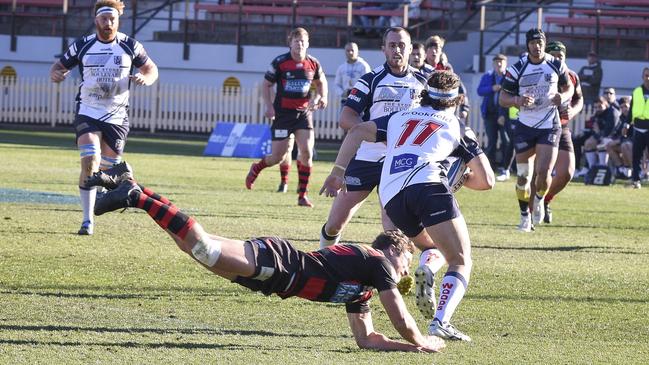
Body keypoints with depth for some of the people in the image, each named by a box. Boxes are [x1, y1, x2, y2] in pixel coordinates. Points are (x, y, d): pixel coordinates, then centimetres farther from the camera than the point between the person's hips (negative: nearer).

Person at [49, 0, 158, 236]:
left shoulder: (130, 46, 0)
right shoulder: (82, 46, 0)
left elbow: (151, 69, 10)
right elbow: (60, 66, 10)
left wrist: (145, 78, -14)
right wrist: (56, 74, -15)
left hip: (117, 116, 1)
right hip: (88, 113, -1)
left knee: (108, 170, 3)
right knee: (89, 162, -19)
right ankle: (88, 220, -13)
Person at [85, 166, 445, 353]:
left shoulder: (360, 291, 25)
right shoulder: (378, 262, 0)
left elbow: (366, 337, 28)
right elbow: (402, 321, -6)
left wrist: (408, 345, 22)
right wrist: (422, 343, 11)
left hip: (277, 269, 8)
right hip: (274, 261, -8)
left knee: (194, 243, 7)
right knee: (202, 247, -22)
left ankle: (128, 183, 5)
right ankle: (135, 196, -26)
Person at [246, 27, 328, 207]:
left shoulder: (313, 64, 0)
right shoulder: (280, 62, -8)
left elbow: (321, 82, 19)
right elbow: (266, 84, 0)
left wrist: (319, 97, 1)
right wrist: (269, 106, -10)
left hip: (303, 113, 2)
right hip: (282, 113, -2)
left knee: (306, 152, -11)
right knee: (278, 156, -2)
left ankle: (302, 194, 1)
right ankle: (256, 168, 32)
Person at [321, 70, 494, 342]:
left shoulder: (401, 118, 31)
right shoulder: (456, 126, 25)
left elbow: (357, 132, 19)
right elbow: (486, 181, 26)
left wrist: (338, 172, 19)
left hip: (390, 196, 4)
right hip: (427, 184, -4)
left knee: (434, 247, 30)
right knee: (461, 261, -3)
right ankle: (441, 321, -28)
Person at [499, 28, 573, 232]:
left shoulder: (556, 66, -2)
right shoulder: (517, 69, -5)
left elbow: (569, 88, 12)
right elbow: (502, 99, -2)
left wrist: (563, 97, -12)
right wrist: (518, 100, -24)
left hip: (549, 126, 0)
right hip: (525, 126, 1)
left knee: (544, 172, -13)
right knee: (523, 175, 4)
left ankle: (539, 199, 19)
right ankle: (525, 216, 21)